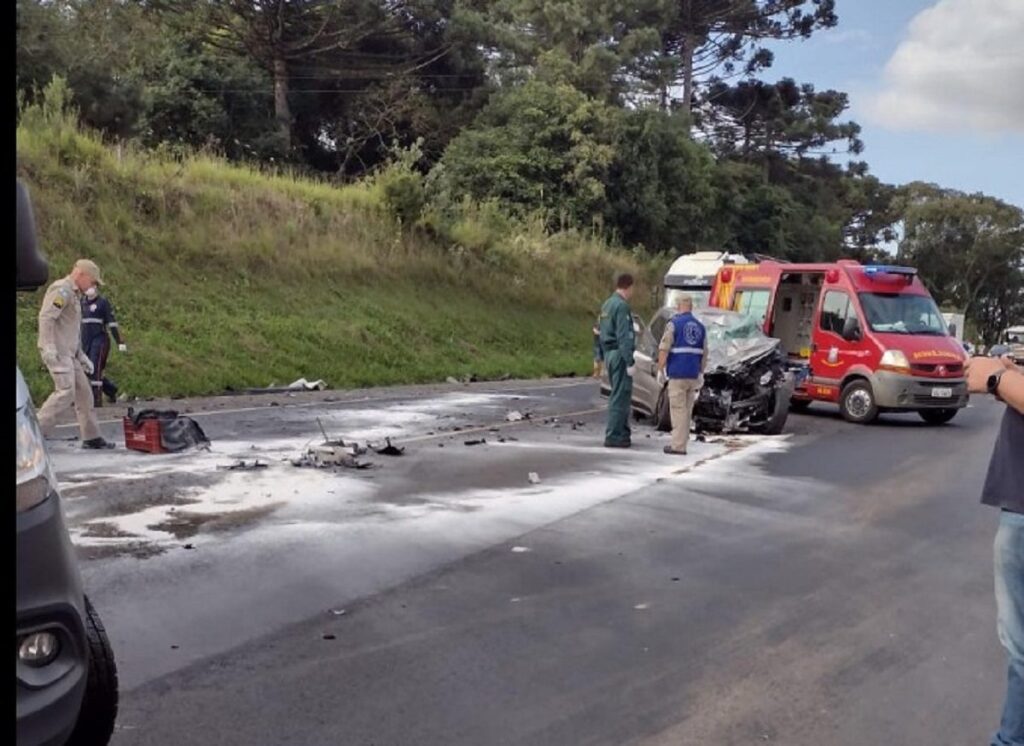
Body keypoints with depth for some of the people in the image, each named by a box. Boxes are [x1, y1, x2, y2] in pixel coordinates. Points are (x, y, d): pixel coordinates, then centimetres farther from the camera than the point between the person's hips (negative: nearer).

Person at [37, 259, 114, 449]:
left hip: (69, 353, 10)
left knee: (84, 392, 8)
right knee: (65, 392, -17)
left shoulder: (74, 295, 23)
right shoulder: (61, 290, -8)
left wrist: (82, 356, 22)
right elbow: (46, 317, -20)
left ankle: (91, 437, 12)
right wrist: (48, 347, -26)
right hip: (57, 353, -10)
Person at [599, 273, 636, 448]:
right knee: (620, 396, -6)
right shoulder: (622, 306, -14)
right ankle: (613, 436, -5)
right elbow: (623, 336, -20)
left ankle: (623, 433, 21)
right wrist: (630, 362, -20)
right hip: (620, 354, -10)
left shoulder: (607, 304, 15)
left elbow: (602, 333, 19)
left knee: (621, 395, 16)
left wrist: (602, 357, 22)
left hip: (609, 353, 10)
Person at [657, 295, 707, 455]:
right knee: (686, 409, 13)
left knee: (678, 409, -4)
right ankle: (681, 442, 18)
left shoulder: (674, 323, -7)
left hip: (677, 373, -6)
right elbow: (704, 353, 12)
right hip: (693, 374, 6)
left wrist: (660, 370, -6)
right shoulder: (700, 327, 12)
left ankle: (678, 446, -5)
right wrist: (701, 374, 18)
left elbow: (664, 349, -12)